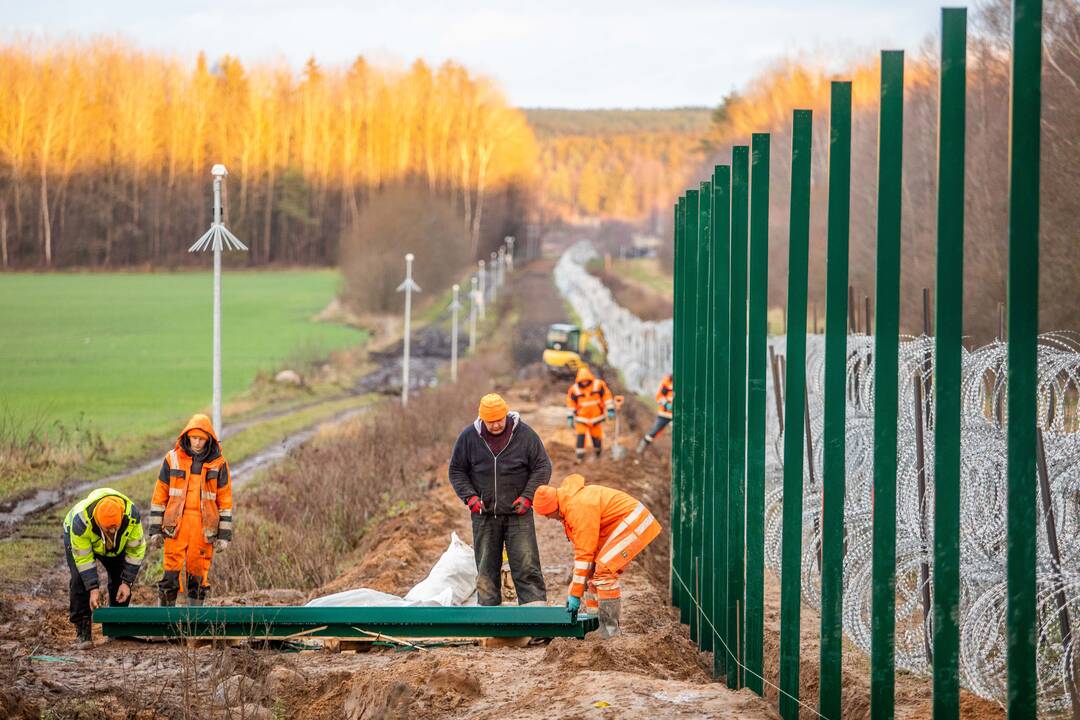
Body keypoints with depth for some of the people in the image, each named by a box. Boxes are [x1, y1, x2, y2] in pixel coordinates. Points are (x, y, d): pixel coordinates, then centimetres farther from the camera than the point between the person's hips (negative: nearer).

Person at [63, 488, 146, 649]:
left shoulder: (132, 514, -37)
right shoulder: (81, 520, -44)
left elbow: (136, 550, -22)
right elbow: (83, 558, -31)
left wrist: (127, 582, -23)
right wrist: (93, 589, -32)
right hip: (78, 538, -3)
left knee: (120, 578, -5)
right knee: (80, 580, -20)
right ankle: (82, 632, -14)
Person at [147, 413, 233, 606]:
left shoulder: (218, 464, 3)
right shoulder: (173, 459, 4)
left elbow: (225, 501, 6)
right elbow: (160, 496, 8)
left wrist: (224, 535, 1)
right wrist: (155, 530, 4)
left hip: (204, 529, 0)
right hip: (176, 527, 0)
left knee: (198, 576, 3)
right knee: (171, 574, -6)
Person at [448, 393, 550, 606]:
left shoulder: (524, 434, -5)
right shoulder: (469, 437, -1)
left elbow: (542, 467, 3)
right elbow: (457, 471, 9)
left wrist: (527, 496, -8)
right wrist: (470, 497, -6)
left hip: (518, 513, -2)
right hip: (484, 515, 2)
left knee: (526, 567, -7)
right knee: (486, 570, 8)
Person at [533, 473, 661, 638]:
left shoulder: (579, 508, -26)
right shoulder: (568, 502, 6)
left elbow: (585, 552, -24)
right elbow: (581, 547, 11)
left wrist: (576, 594, -19)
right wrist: (574, 588, 9)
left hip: (633, 523, -11)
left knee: (604, 570, -20)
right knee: (592, 569, 10)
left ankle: (610, 632, -18)